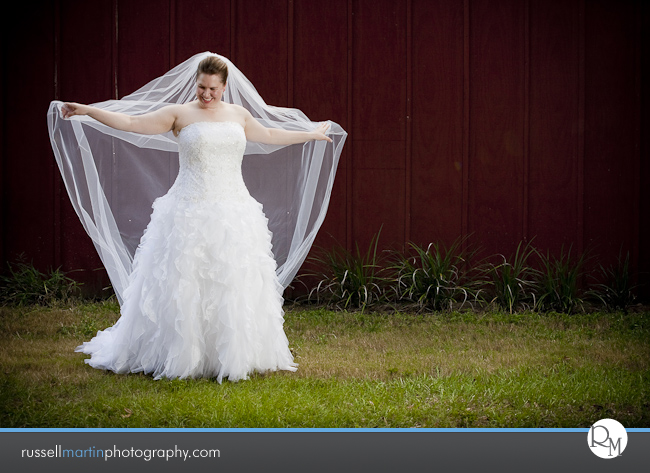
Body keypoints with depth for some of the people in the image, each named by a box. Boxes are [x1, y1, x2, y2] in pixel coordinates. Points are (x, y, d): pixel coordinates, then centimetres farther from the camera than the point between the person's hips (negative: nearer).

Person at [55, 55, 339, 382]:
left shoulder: (238, 114, 13)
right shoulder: (180, 114, 1)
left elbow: (269, 135, 30)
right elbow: (131, 123, -3)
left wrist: (310, 135, 39)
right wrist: (87, 110, -10)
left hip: (233, 213, 4)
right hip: (190, 214, -4)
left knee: (233, 285, 4)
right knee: (182, 285, -3)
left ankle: (233, 356, 14)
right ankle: (178, 356, 7)